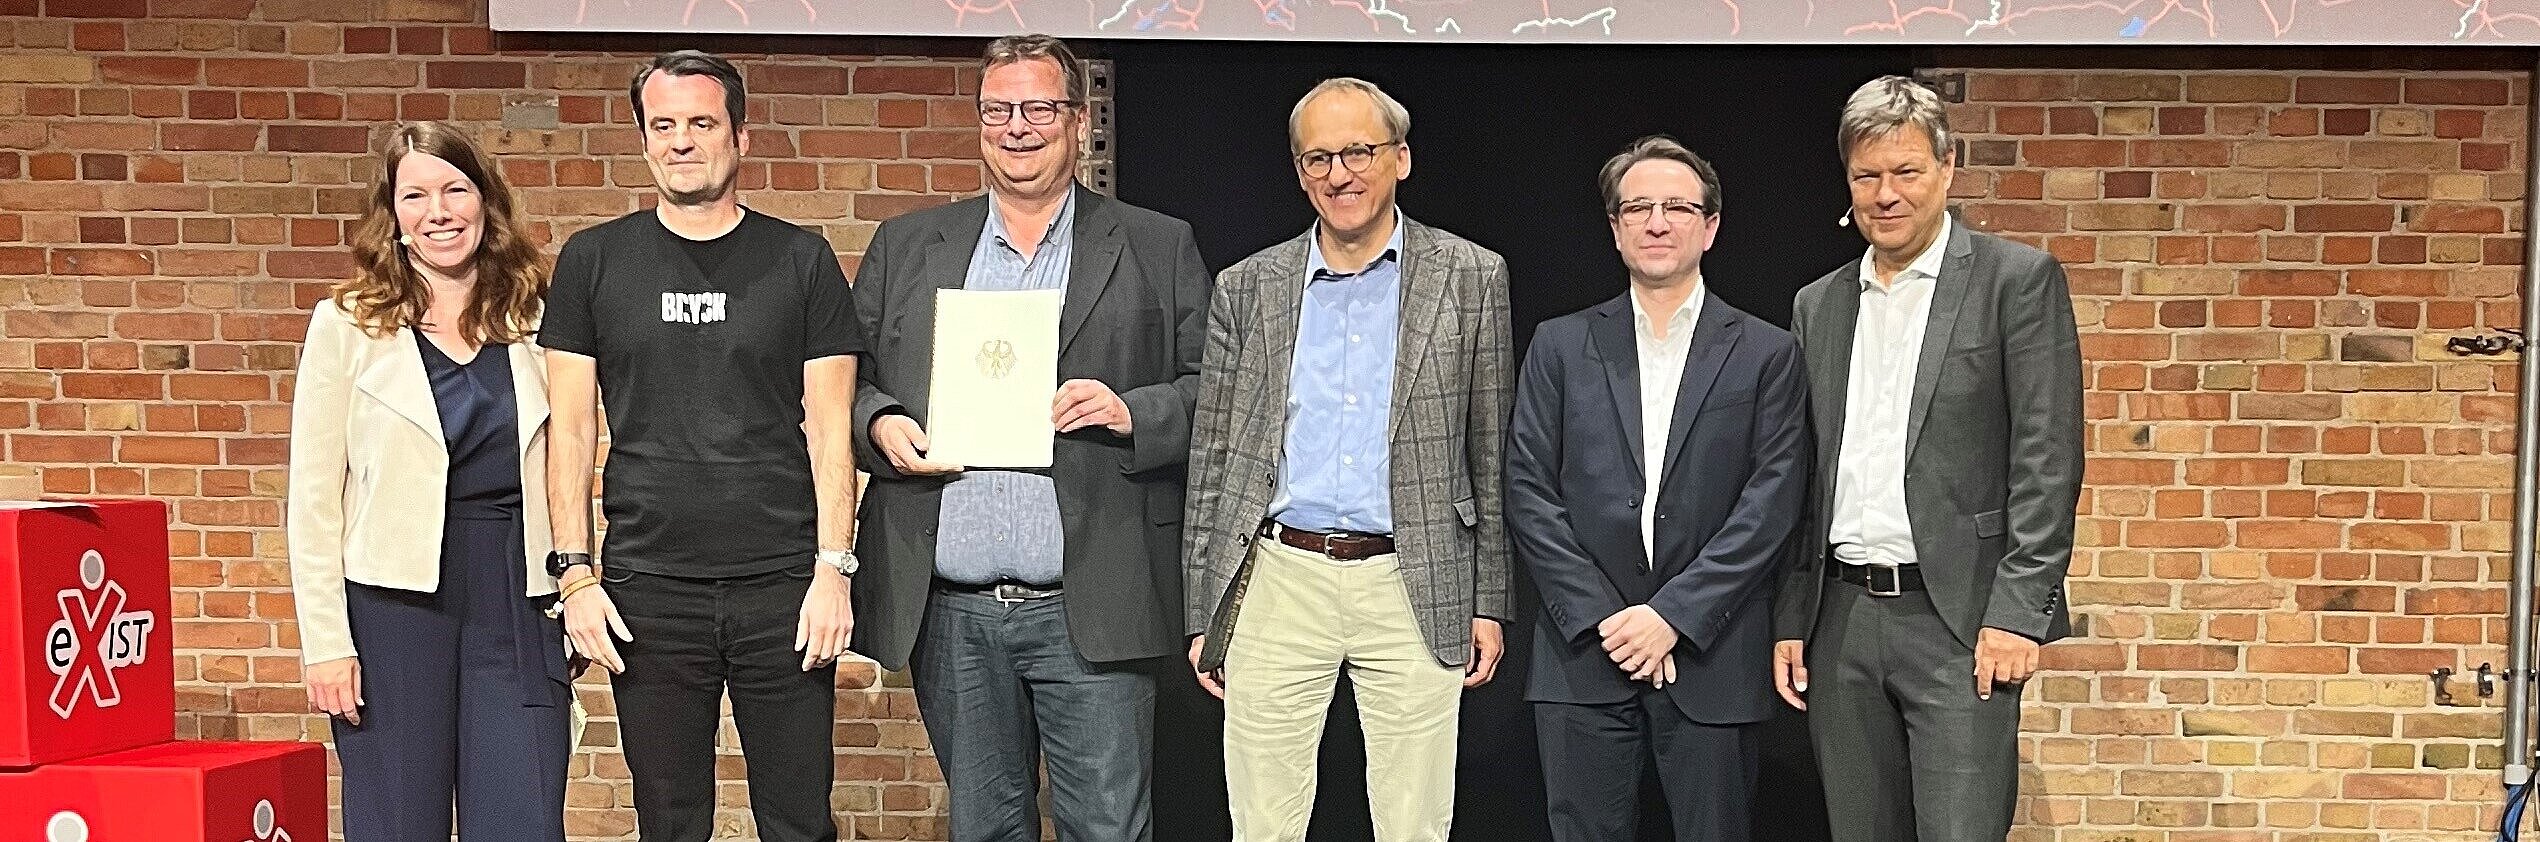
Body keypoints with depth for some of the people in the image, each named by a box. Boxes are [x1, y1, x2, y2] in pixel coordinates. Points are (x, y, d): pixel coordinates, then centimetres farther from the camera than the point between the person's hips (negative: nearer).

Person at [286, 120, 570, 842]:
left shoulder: (533, 321, 9)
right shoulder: (347, 324, 1)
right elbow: (313, 497, -1)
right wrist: (326, 642, -8)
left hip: (517, 600, 2)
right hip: (395, 600, -2)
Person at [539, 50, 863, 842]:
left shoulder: (802, 261, 4)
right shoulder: (592, 261, 6)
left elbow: (828, 425, 2)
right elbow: (570, 427, 6)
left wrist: (834, 568, -6)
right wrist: (576, 572, -1)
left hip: (782, 587, -1)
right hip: (647, 590, 1)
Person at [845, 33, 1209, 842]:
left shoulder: (1158, 249, 6)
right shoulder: (905, 247, 13)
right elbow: (846, 380, 14)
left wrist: (1130, 412, -15)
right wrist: (880, 424, -7)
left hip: (1088, 612, -2)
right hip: (949, 613, 3)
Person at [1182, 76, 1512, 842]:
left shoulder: (1472, 278, 4)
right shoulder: (1246, 289, 7)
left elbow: (1491, 455, 6)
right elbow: (1211, 460, 10)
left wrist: (1489, 602, 4)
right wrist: (1201, 615, 8)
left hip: (1412, 591, -1)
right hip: (1276, 585, 1)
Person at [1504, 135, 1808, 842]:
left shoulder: (1767, 354, 5)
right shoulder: (1560, 346, 9)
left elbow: (1772, 501, -3)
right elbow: (1528, 493, 2)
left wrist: (1674, 613, -12)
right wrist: (1601, 617, -8)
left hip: (1711, 657, -1)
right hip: (1584, 652, 1)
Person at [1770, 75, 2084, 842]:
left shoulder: (2017, 280, -1)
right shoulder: (1818, 305, 15)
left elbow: (2048, 457, -7)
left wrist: (2018, 609, -14)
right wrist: (1790, 620, 11)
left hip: (1958, 616, -5)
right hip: (1842, 622, 5)